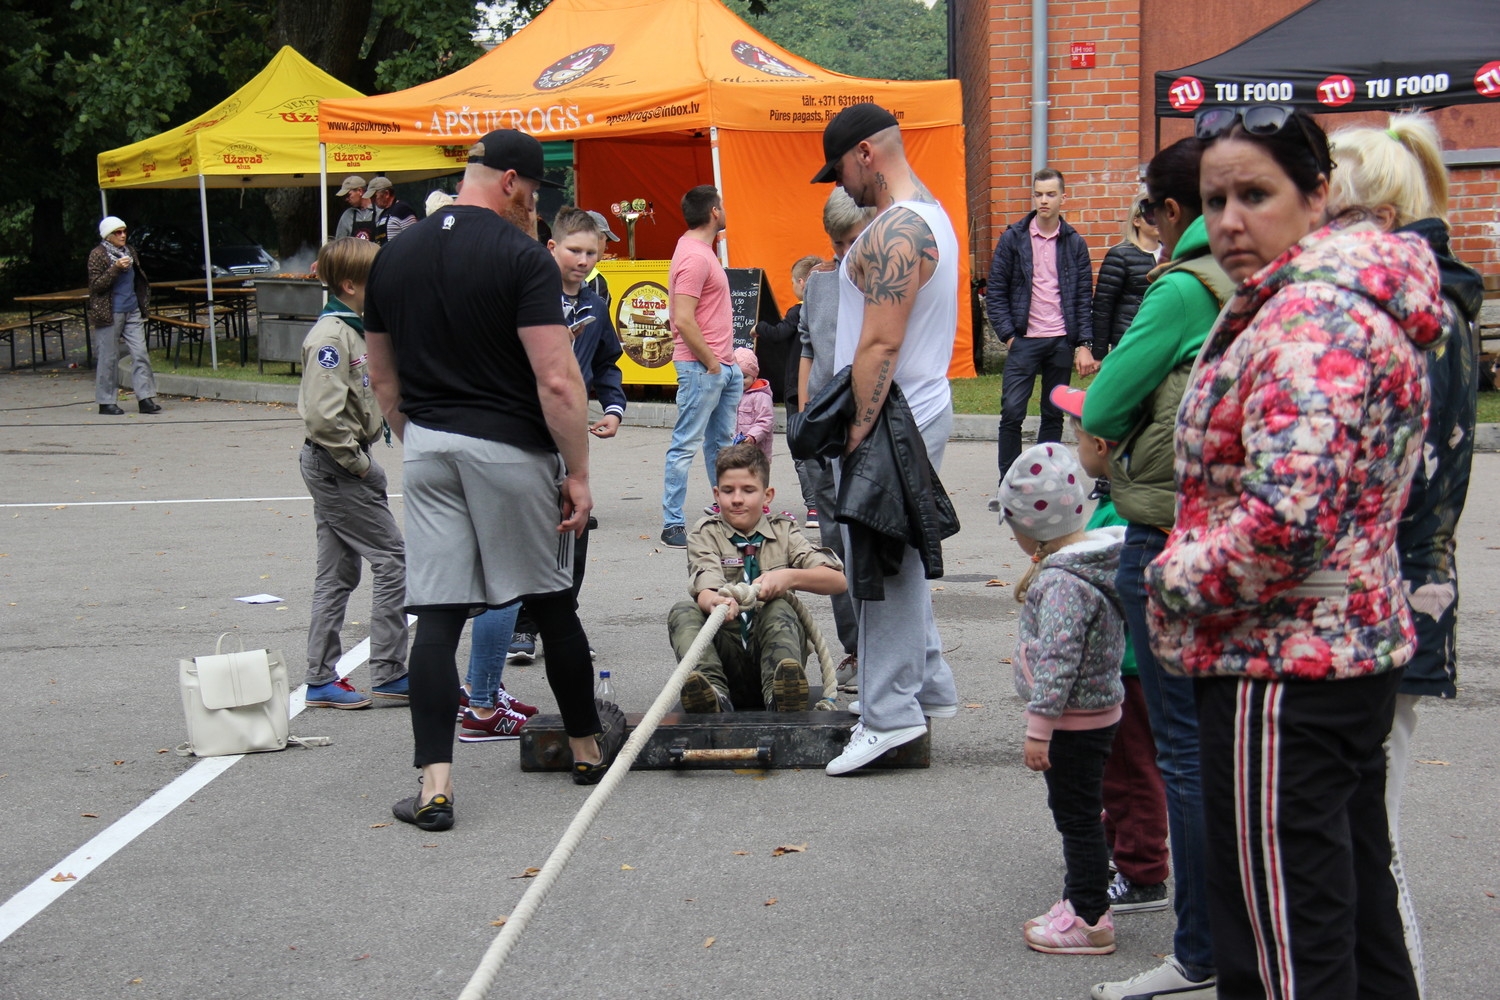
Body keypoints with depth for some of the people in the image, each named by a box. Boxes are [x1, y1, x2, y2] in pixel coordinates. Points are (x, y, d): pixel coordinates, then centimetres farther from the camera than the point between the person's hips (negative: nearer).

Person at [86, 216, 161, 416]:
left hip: (132, 311, 6)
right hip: (109, 314, -6)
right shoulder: (98, 255, -6)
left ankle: (145, 398, -1)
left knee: (140, 353, -2)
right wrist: (116, 268, -22)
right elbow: (96, 285, -14)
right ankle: (106, 402, 7)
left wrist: (143, 300, 19)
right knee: (108, 358, -1)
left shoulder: (129, 251, 13)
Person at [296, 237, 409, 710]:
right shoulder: (330, 336, -18)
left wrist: (362, 458, 11)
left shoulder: (353, 330, 12)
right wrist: (359, 463, -18)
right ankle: (388, 674, 1)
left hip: (334, 467, 10)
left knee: (337, 573, 12)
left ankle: (322, 680, 16)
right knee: (394, 559, -5)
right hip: (337, 464, -10)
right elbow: (323, 416, -26)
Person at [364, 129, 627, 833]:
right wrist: (577, 473, -10)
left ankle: (434, 786, -4)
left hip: (427, 450, 4)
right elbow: (557, 382, -17)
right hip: (511, 449, -4)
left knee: (436, 616, 2)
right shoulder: (521, 255, -11)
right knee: (552, 603, 12)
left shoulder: (395, 256, 8)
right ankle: (588, 745, 29)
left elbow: (382, 379, 16)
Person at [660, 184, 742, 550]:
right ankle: (672, 526, -1)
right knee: (686, 446, -5)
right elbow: (683, 320, -23)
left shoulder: (702, 250, 15)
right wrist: (710, 362, -16)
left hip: (723, 365, 10)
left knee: (722, 444, 16)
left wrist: (726, 361, 17)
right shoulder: (694, 257, -17)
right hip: (702, 367, -10)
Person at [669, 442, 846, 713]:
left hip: (771, 651, 0)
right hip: (727, 656, 0)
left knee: (778, 609, -28)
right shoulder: (706, 533, 7)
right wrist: (715, 602, -40)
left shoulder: (783, 531, 10)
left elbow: (838, 580, -4)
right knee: (682, 612, -24)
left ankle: (781, 694, -54)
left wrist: (790, 577, -23)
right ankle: (715, 695, -50)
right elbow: (704, 590, -14)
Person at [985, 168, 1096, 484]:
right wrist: (1008, 335, -7)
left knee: (1054, 416, 7)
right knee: (1012, 412, -8)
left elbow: (1084, 297, 7)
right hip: (1024, 340, -2)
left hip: (1062, 342, 2)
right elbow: (995, 291, 2)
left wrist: (1084, 345, -1)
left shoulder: (1074, 243, 6)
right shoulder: (1013, 238, 2)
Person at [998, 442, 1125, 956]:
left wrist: (1039, 726, -23)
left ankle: (1090, 920, 8)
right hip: (1097, 711, 10)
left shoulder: (1061, 581, -25)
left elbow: (1057, 661, -27)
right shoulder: (1095, 558, 5)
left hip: (1074, 720, -10)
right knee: (1076, 813, 19)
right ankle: (1080, 903, 30)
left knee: (1077, 816, 0)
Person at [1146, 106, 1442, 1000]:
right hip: (1361, 644, 11)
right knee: (1359, 906, 20)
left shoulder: (1310, 321, -20)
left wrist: (1177, 583, -14)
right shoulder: (1350, 299, 14)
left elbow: (1286, 514, -30)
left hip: (1282, 669, -11)